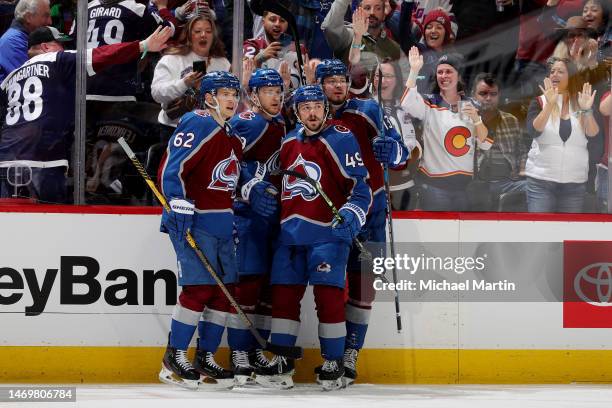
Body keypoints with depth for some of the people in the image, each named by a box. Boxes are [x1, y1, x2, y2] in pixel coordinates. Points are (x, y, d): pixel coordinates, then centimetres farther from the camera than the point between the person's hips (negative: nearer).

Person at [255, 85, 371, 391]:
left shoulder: (341, 139, -5)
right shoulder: (289, 142, 15)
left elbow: (360, 188, -8)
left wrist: (349, 216, -21)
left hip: (327, 232, -6)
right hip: (290, 233, 6)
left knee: (328, 295, -10)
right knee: (283, 294, 5)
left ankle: (334, 364, -1)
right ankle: (281, 362, 14)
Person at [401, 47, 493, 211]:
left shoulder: (469, 106, 9)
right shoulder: (429, 105, -3)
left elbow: (486, 145, 6)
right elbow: (407, 102, -25)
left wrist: (476, 119, -10)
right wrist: (415, 70, -28)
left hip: (464, 183, 4)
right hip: (435, 184, -4)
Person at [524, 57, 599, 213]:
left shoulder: (582, 102, 5)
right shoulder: (540, 102, 1)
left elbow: (593, 134, -8)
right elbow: (534, 130, -16)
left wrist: (587, 110, -25)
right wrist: (550, 104, -26)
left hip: (574, 182, 2)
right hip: (541, 180, -2)